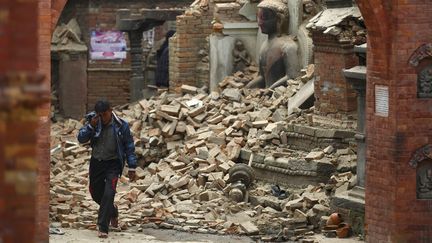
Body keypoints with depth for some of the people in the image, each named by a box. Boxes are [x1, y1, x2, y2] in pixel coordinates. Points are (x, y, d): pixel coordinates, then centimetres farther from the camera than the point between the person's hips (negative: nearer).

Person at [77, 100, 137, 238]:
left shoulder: (121, 126, -10)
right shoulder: (94, 123, -3)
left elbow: (129, 147, -3)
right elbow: (81, 138, -7)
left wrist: (132, 168, -3)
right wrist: (91, 126, -23)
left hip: (113, 164, -4)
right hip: (96, 163, 4)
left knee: (108, 194, -17)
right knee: (96, 193, 14)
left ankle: (103, 228, -14)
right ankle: (112, 212, 44)